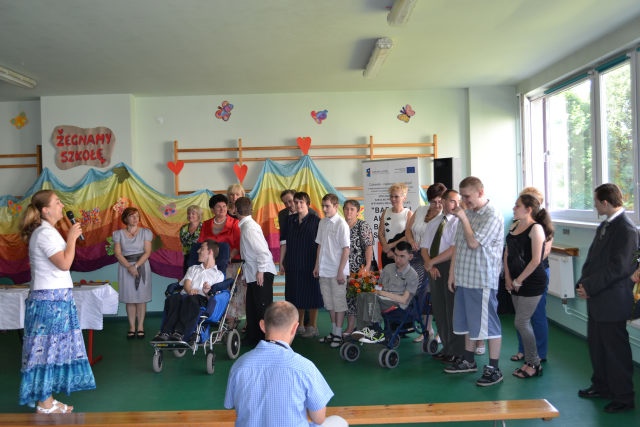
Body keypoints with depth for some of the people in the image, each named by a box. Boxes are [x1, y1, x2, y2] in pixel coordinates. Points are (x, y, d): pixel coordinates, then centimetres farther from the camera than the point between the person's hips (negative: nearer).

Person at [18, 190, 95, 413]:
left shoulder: (45, 231, 17)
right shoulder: (45, 233, -15)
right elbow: (64, 263, -20)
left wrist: (70, 238, 11)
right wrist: (72, 238, -12)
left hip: (54, 297, 10)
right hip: (51, 299, -10)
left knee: (51, 348, 11)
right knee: (48, 348, -4)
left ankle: (46, 398, 18)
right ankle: (45, 403, 4)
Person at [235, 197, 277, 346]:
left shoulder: (250, 227, -18)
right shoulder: (246, 225, 11)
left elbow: (263, 251, -23)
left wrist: (261, 271, -21)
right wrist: (246, 273, 18)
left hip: (262, 274, -10)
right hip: (253, 274, 10)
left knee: (263, 307, -3)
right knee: (252, 307, 17)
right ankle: (253, 338, 28)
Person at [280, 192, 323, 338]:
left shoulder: (315, 220, -5)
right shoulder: (289, 220, 8)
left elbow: (320, 244, -6)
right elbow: (284, 242, 9)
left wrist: (317, 264, -11)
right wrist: (281, 262, 6)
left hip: (310, 264, -4)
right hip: (293, 265, 4)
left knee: (311, 294, 2)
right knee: (296, 295, 11)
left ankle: (312, 326, 13)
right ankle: (300, 325, 23)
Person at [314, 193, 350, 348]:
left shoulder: (341, 224, -12)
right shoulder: (322, 223, 8)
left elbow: (346, 249, -13)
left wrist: (341, 271, -15)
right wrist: (317, 266, 12)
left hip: (337, 271, -7)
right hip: (324, 271, 7)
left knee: (339, 302, 3)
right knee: (329, 302, 15)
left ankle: (338, 334, 12)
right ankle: (333, 331, 27)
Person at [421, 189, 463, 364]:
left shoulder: (457, 222, -6)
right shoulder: (433, 223, 14)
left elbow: (454, 249, -15)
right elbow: (424, 247, 10)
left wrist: (431, 262, -12)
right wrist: (430, 266, -7)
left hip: (450, 268, -6)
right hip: (434, 269, 6)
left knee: (452, 309, -2)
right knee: (438, 309, 11)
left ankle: (456, 352, 11)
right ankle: (447, 347, 24)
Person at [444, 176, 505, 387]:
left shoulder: (492, 215, -12)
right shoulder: (467, 213, 11)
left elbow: (473, 243, -21)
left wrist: (463, 218, -11)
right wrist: (452, 273, 13)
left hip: (483, 280, -8)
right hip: (464, 278, 8)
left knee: (487, 323, 0)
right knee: (468, 321, 17)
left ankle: (494, 368, 9)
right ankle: (469, 360, 31)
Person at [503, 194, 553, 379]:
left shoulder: (536, 228, -13)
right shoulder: (515, 227, 11)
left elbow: (536, 260, -17)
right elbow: (507, 254, 12)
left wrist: (518, 281, -13)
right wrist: (508, 278, 2)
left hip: (532, 281, -8)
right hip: (516, 282, 8)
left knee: (521, 322, -6)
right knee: (523, 322, 12)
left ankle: (534, 364, 9)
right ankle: (529, 361, 23)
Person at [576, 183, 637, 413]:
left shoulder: (626, 230, -18)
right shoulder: (605, 225, 11)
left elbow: (619, 268, -22)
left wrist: (590, 286, -19)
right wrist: (583, 283, 2)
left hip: (612, 301, -9)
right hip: (597, 299, 9)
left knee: (616, 350, 2)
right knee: (596, 344, 19)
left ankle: (623, 397, 15)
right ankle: (601, 386, 34)